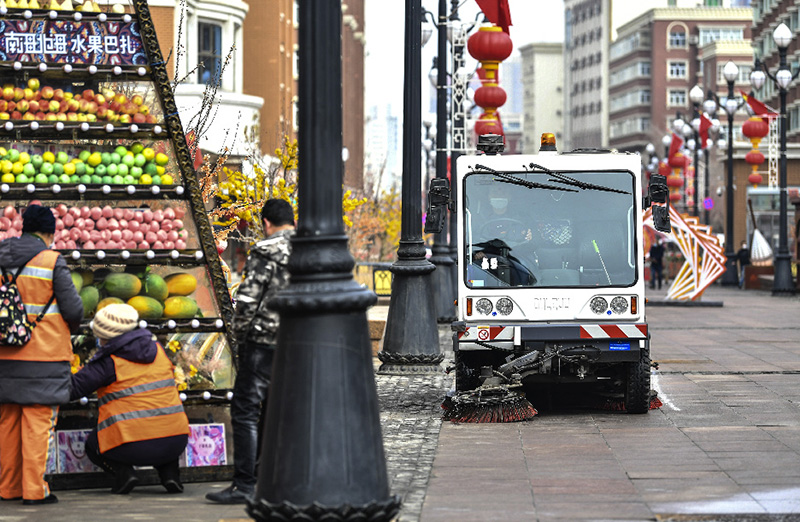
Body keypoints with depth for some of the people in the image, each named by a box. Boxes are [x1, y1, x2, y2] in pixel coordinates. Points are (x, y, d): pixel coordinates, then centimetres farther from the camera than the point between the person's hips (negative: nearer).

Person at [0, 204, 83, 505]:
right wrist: (70, 328, 13)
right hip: (44, 354, -5)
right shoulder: (52, 262, -9)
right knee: (38, 422, -2)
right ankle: (34, 490, -2)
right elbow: (72, 308, -8)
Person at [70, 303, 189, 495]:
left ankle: (122, 471, -1)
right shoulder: (157, 350, 10)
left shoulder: (109, 362, -5)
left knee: (93, 445, 26)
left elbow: (73, 388, -5)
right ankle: (169, 471, 13)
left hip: (134, 448, -4)